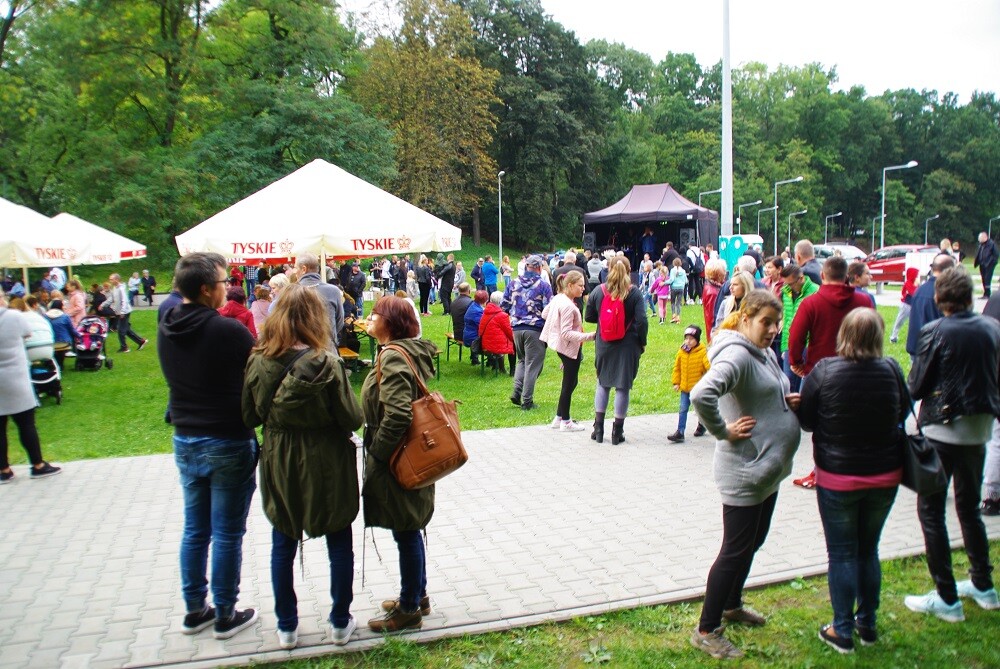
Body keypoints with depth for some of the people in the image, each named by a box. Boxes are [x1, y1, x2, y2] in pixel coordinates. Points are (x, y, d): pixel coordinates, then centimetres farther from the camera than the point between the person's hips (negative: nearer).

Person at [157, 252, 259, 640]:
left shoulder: (166, 329, 1)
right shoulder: (228, 331, -21)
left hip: (184, 440, 7)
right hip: (228, 443, -7)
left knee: (194, 530, 17)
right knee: (227, 535, 6)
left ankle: (194, 610, 29)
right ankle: (226, 616, 18)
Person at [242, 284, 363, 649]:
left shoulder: (258, 360, -9)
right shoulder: (326, 363, -19)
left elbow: (250, 416, 0)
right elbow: (352, 419, -14)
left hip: (278, 465, 3)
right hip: (325, 465, -3)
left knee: (283, 546, 18)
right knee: (339, 544, 14)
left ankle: (287, 626, 29)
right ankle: (340, 623, 26)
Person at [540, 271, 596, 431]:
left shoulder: (558, 298, 4)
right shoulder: (568, 306, -24)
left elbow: (544, 313, 18)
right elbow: (566, 333, -26)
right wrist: (590, 336, -29)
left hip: (561, 346, 10)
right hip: (569, 347, -10)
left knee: (571, 382, 19)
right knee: (569, 384, 3)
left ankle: (558, 418, 26)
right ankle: (565, 422, 15)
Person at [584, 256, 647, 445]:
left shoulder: (598, 291, -2)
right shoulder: (634, 293, -9)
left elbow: (588, 317, 5)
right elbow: (641, 321, -12)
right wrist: (642, 343, 0)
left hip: (604, 345, 2)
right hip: (627, 346, -2)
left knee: (603, 383, 16)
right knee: (623, 386, 6)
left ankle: (598, 429, 15)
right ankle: (617, 432, 11)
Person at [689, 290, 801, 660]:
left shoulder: (766, 354, 9)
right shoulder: (737, 355, -22)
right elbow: (701, 395, -39)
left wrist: (790, 402, 3)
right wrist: (724, 432, -25)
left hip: (769, 468, 10)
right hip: (745, 471, -10)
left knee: (753, 542, 22)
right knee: (736, 550, 0)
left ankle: (732, 605, 42)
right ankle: (706, 632, 14)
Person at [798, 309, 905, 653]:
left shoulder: (824, 371, -18)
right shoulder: (891, 370, -11)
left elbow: (805, 420, -8)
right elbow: (903, 414, 5)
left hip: (837, 479, -3)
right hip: (885, 477, 3)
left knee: (841, 553, 10)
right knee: (868, 550, 19)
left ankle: (842, 631, 18)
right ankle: (867, 624, 30)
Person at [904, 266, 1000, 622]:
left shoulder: (935, 332, -16)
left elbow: (916, 387, -12)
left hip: (941, 429, -6)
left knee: (931, 509, 3)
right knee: (969, 507, 21)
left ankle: (946, 598, 6)